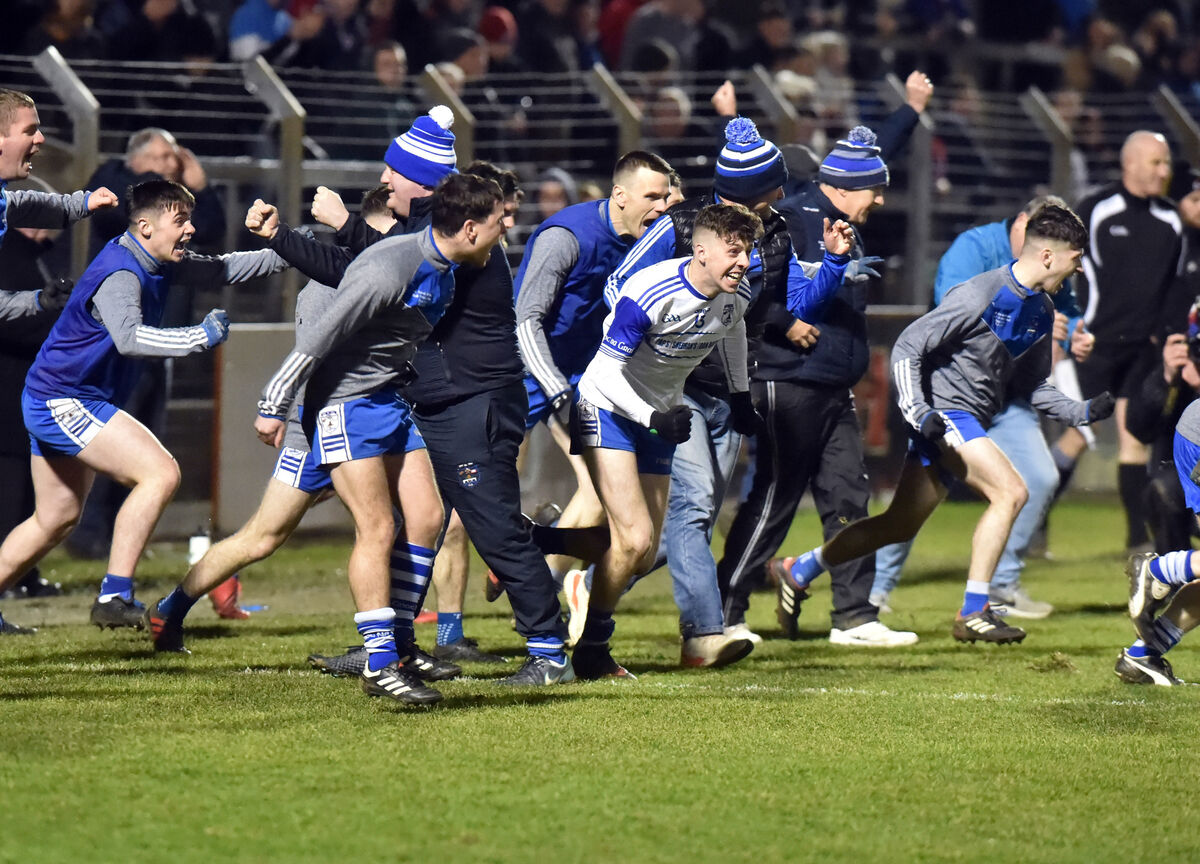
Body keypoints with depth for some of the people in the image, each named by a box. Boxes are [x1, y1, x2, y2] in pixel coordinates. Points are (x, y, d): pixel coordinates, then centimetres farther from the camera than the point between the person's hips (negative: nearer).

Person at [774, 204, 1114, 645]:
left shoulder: (1040, 311, 8)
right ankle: (973, 614, -18)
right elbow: (907, 346, -16)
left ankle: (798, 571, 29)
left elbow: (1029, 385, 18)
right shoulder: (980, 296, -19)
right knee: (1010, 491, -21)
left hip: (967, 422, 9)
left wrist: (1083, 411, 5)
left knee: (900, 526, 14)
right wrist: (918, 411, -25)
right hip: (944, 414, -9)